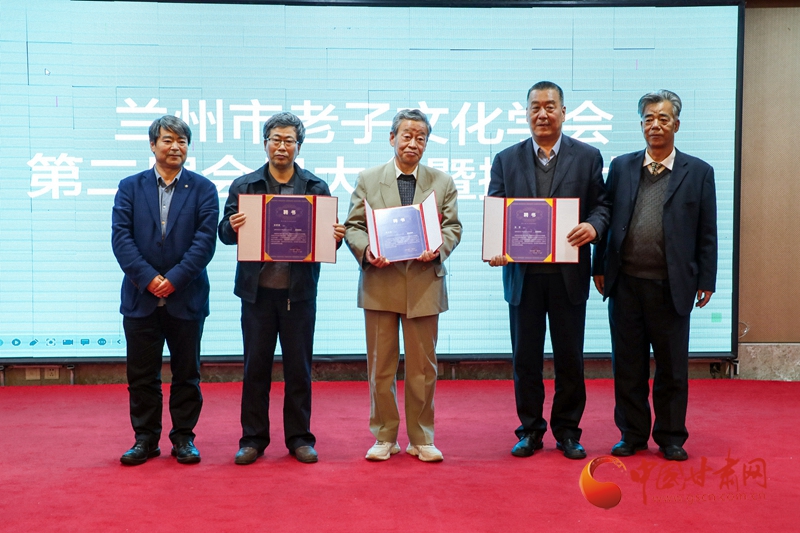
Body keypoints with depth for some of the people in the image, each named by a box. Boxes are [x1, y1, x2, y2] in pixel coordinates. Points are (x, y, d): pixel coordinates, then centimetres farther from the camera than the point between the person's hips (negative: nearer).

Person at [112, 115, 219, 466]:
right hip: (140, 297, 1)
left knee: (186, 373, 7)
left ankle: (183, 437, 20)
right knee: (141, 374, 7)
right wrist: (148, 278, -14)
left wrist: (174, 278, -16)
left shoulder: (203, 190, 3)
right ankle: (145, 438, 20)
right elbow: (121, 237, -3)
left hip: (186, 298, -1)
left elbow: (206, 240, -7)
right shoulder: (130, 187, 7)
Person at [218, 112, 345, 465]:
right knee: (255, 367, 7)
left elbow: (329, 232, 3)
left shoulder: (316, 187, 5)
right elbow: (224, 232, 2)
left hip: (299, 291, 0)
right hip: (257, 290, 0)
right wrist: (232, 227, -20)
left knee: (299, 368, 7)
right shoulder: (244, 185, 5)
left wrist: (336, 237, -19)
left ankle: (299, 438, 19)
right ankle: (253, 438, 18)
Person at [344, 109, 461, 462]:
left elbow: (452, 227, 6)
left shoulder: (443, 183, 10)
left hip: (424, 284, 1)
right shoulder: (368, 180, 7)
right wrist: (365, 249, -16)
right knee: (380, 367, 6)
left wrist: (439, 249, -15)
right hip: (380, 283, 0)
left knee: (423, 367, 6)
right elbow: (353, 226, 4)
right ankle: (385, 437, 18)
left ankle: (421, 439, 18)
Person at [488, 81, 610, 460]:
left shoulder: (588, 157, 5)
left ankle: (567, 431, 22)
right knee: (525, 358, 9)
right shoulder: (506, 160, 7)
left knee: (570, 357, 8)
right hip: (523, 274, 1)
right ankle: (530, 430, 23)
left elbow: (601, 205, 3)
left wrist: (593, 226, -19)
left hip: (569, 273, -1)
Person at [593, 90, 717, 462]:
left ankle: (671, 437, 22)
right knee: (628, 365, 9)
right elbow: (605, 220, 8)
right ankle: (632, 434, 22)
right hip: (626, 283, 2)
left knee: (672, 368, 8)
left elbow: (707, 233, 2)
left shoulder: (698, 172, 3)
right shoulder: (621, 166, 8)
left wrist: (706, 281, -2)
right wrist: (600, 268, 4)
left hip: (671, 287, -2)